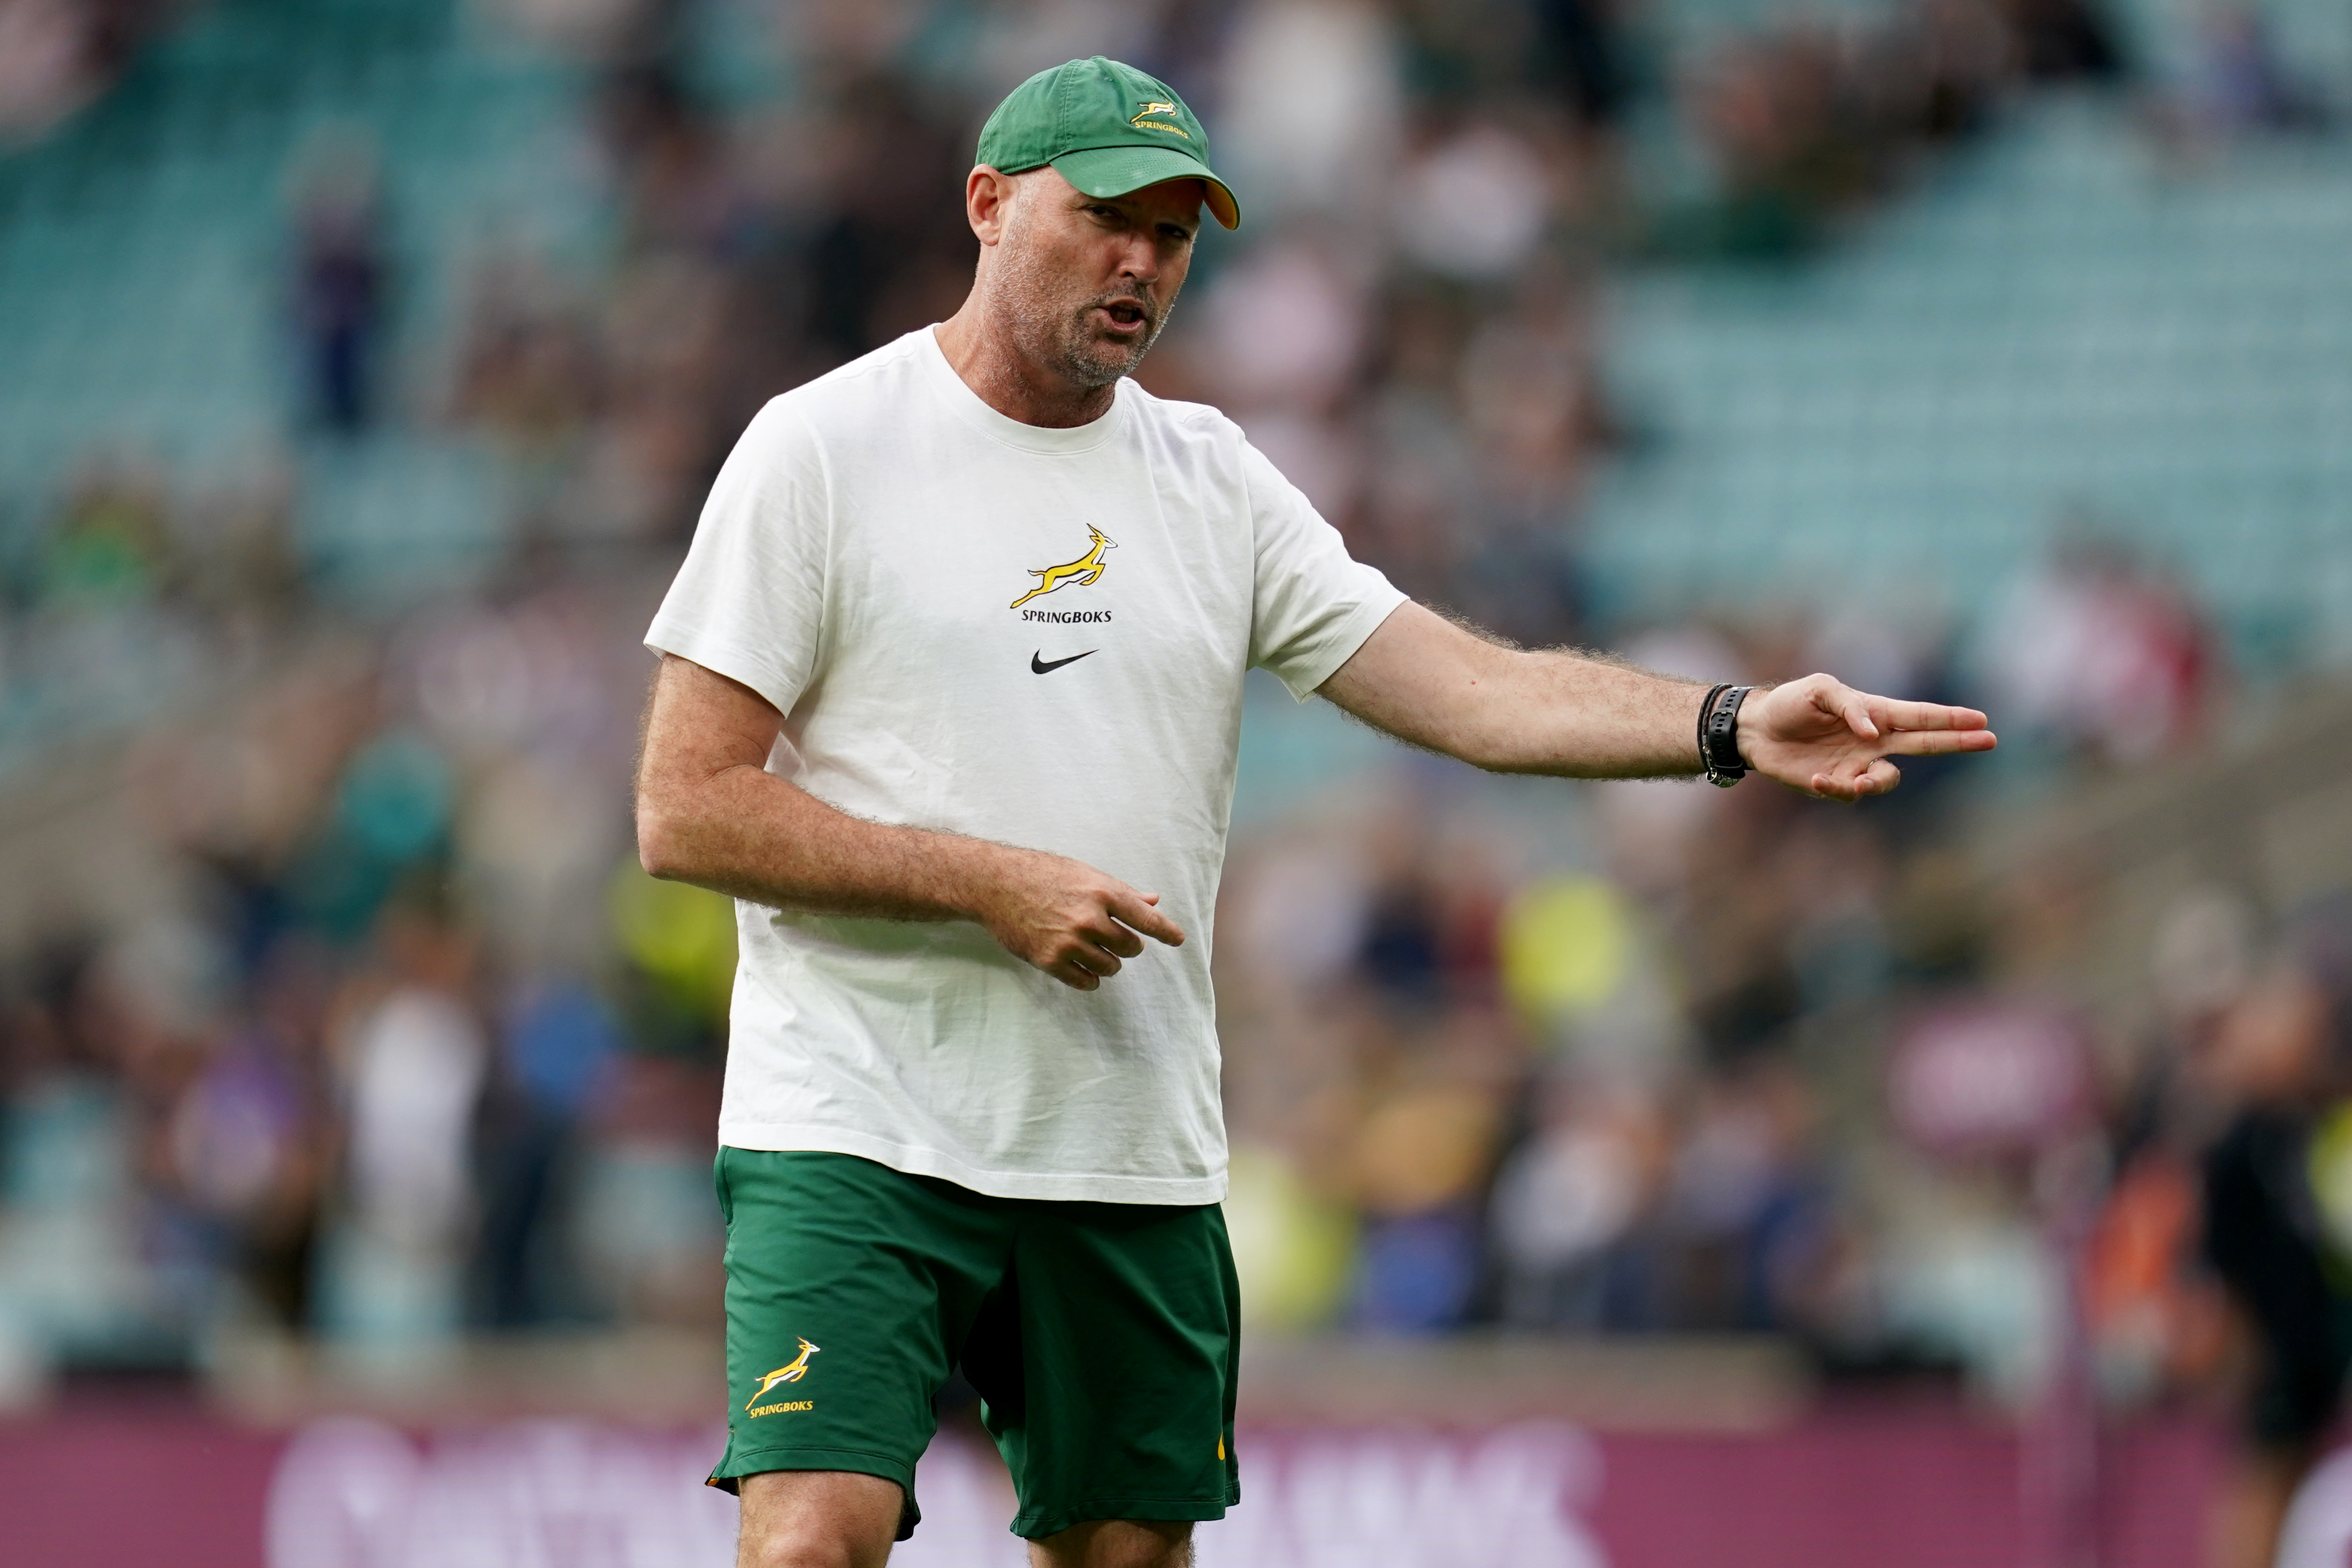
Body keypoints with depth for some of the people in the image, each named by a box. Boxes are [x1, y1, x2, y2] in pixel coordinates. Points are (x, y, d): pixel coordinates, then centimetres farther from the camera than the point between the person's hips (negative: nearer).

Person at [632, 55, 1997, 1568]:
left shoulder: (1210, 476, 12)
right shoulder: (821, 450, -2)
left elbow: (1469, 687, 3)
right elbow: (684, 811, -6)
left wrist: (1734, 726, -13)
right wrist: (988, 884, -15)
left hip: (1137, 1152, 5)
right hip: (859, 1133, -5)